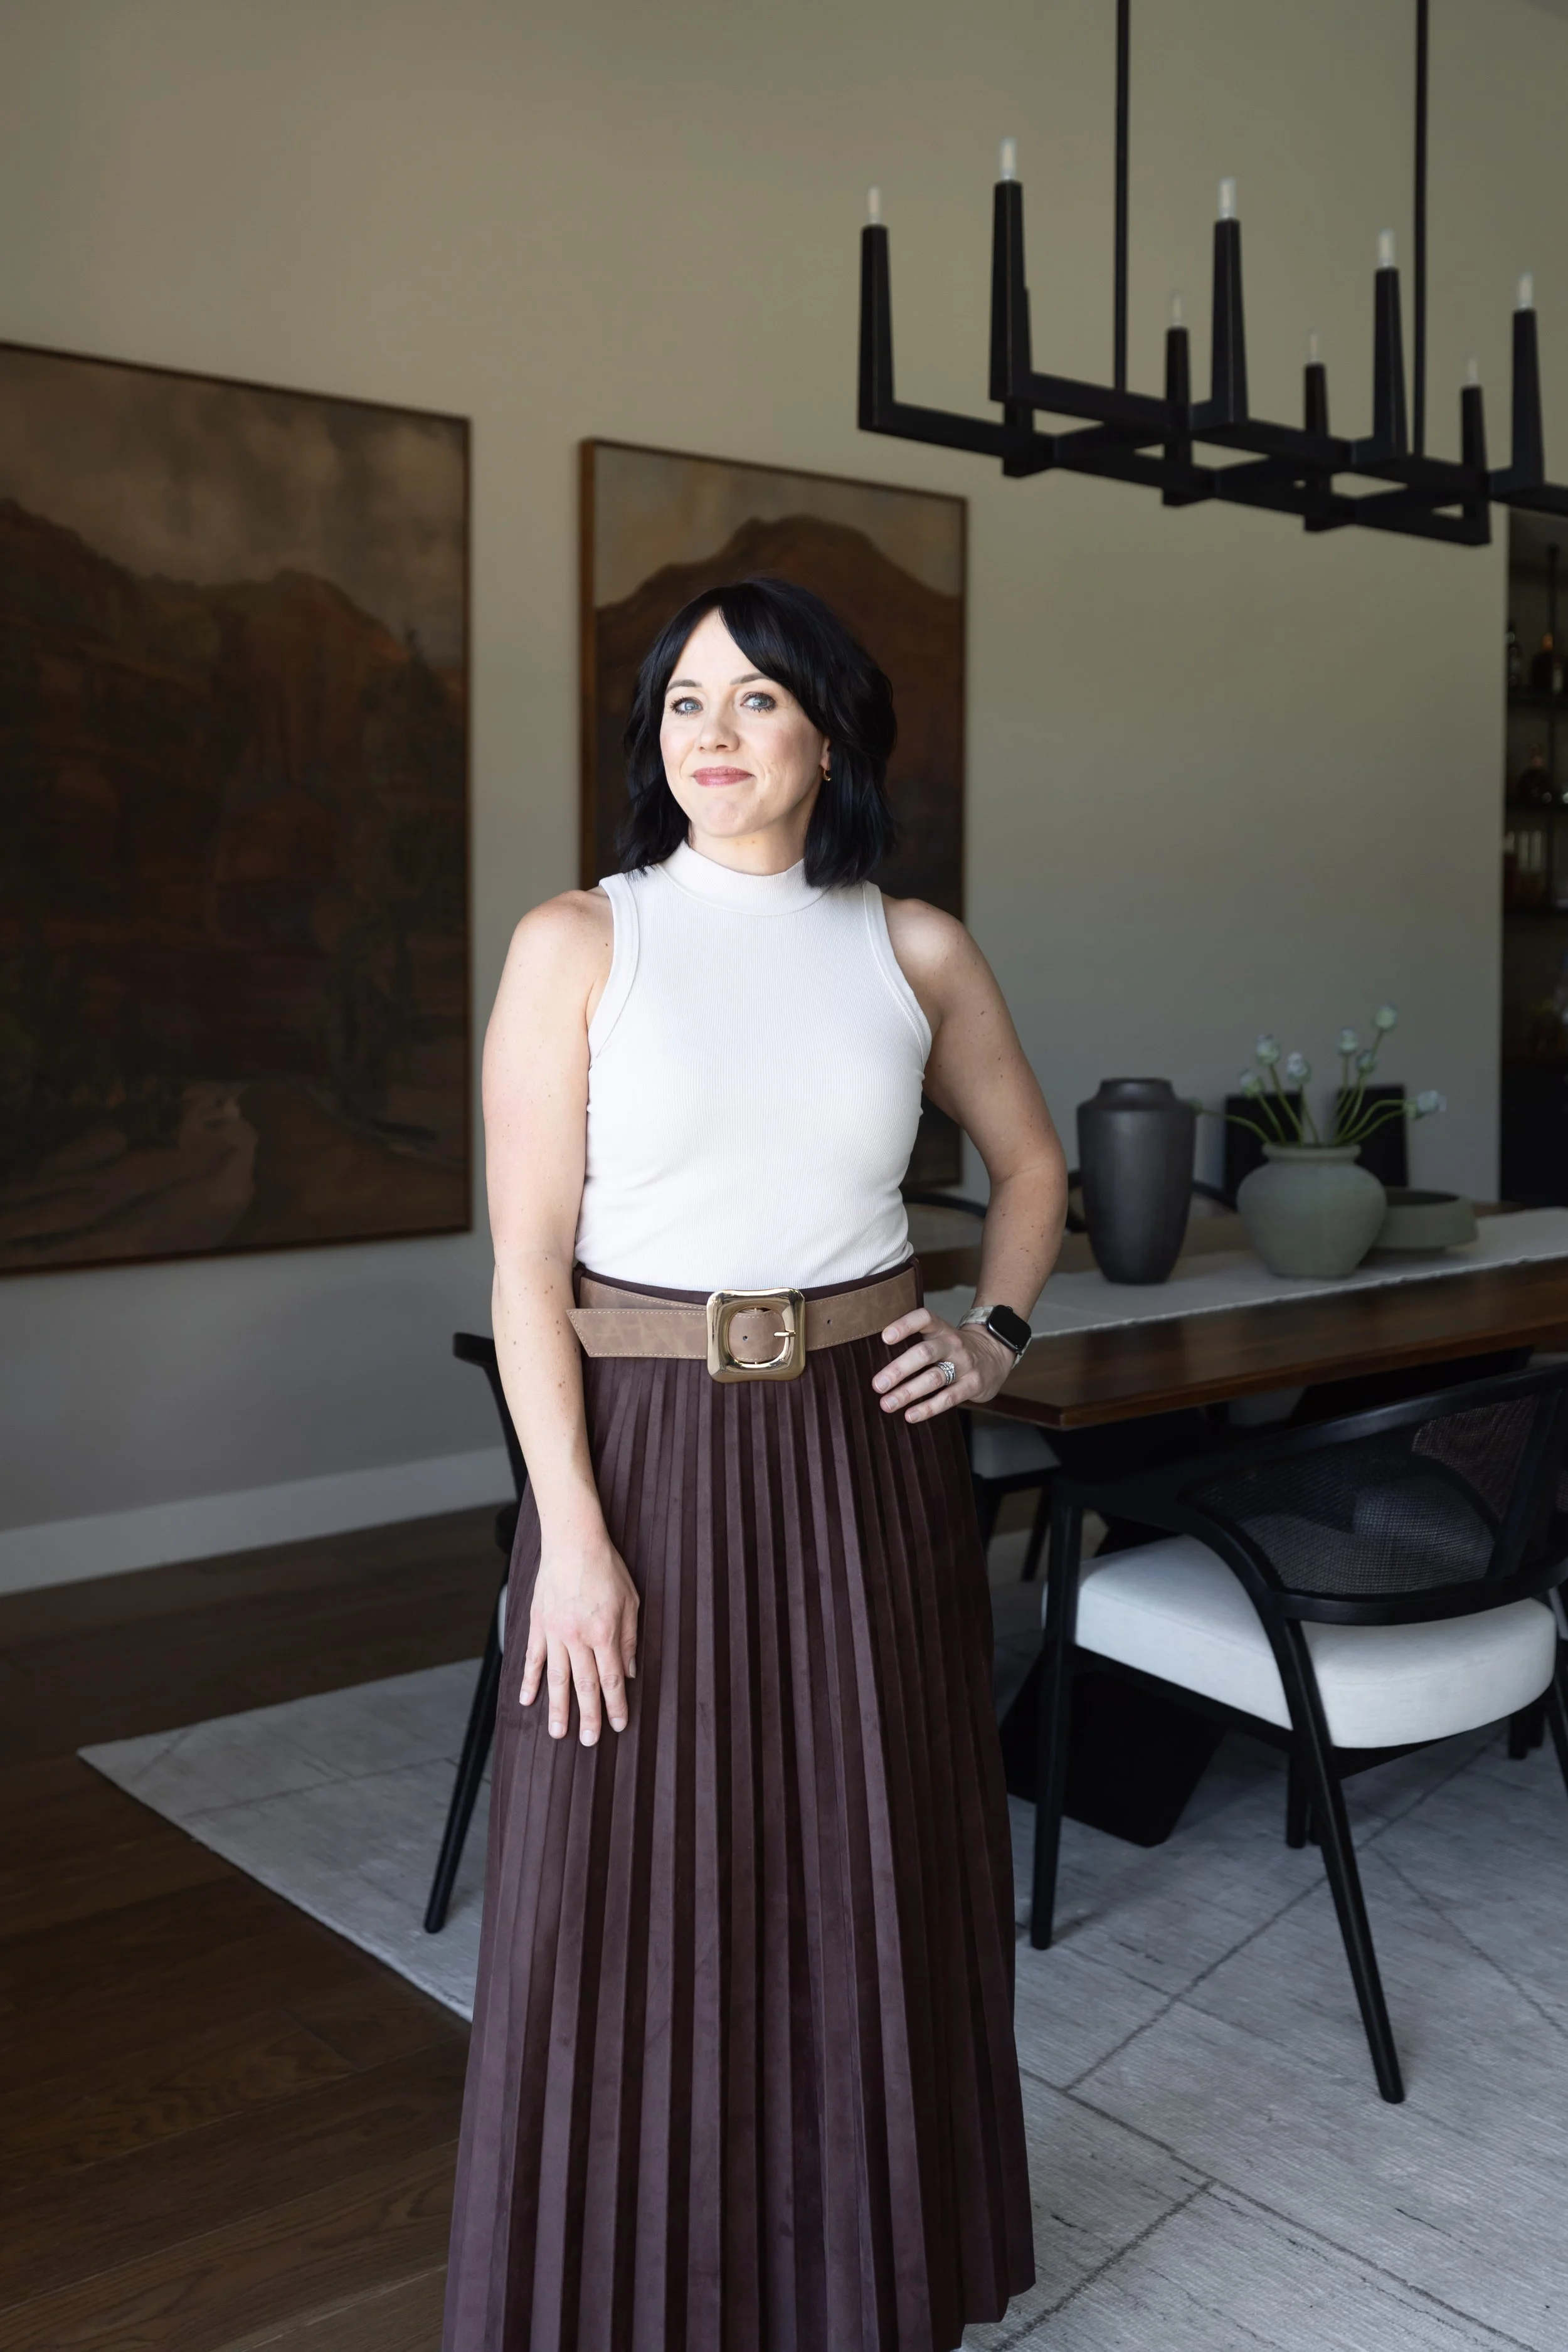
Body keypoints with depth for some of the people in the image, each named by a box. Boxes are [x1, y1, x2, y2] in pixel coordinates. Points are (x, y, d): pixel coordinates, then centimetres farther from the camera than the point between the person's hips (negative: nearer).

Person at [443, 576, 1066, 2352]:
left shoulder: (915, 952, 4)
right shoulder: (577, 943, -4)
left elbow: (1030, 1164, 19)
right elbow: (528, 1265, -8)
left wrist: (995, 1332, 3)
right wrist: (572, 1534, -13)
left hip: (865, 1445, 3)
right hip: (647, 1447, -2)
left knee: (869, 1876, 13)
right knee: (643, 1895, 7)